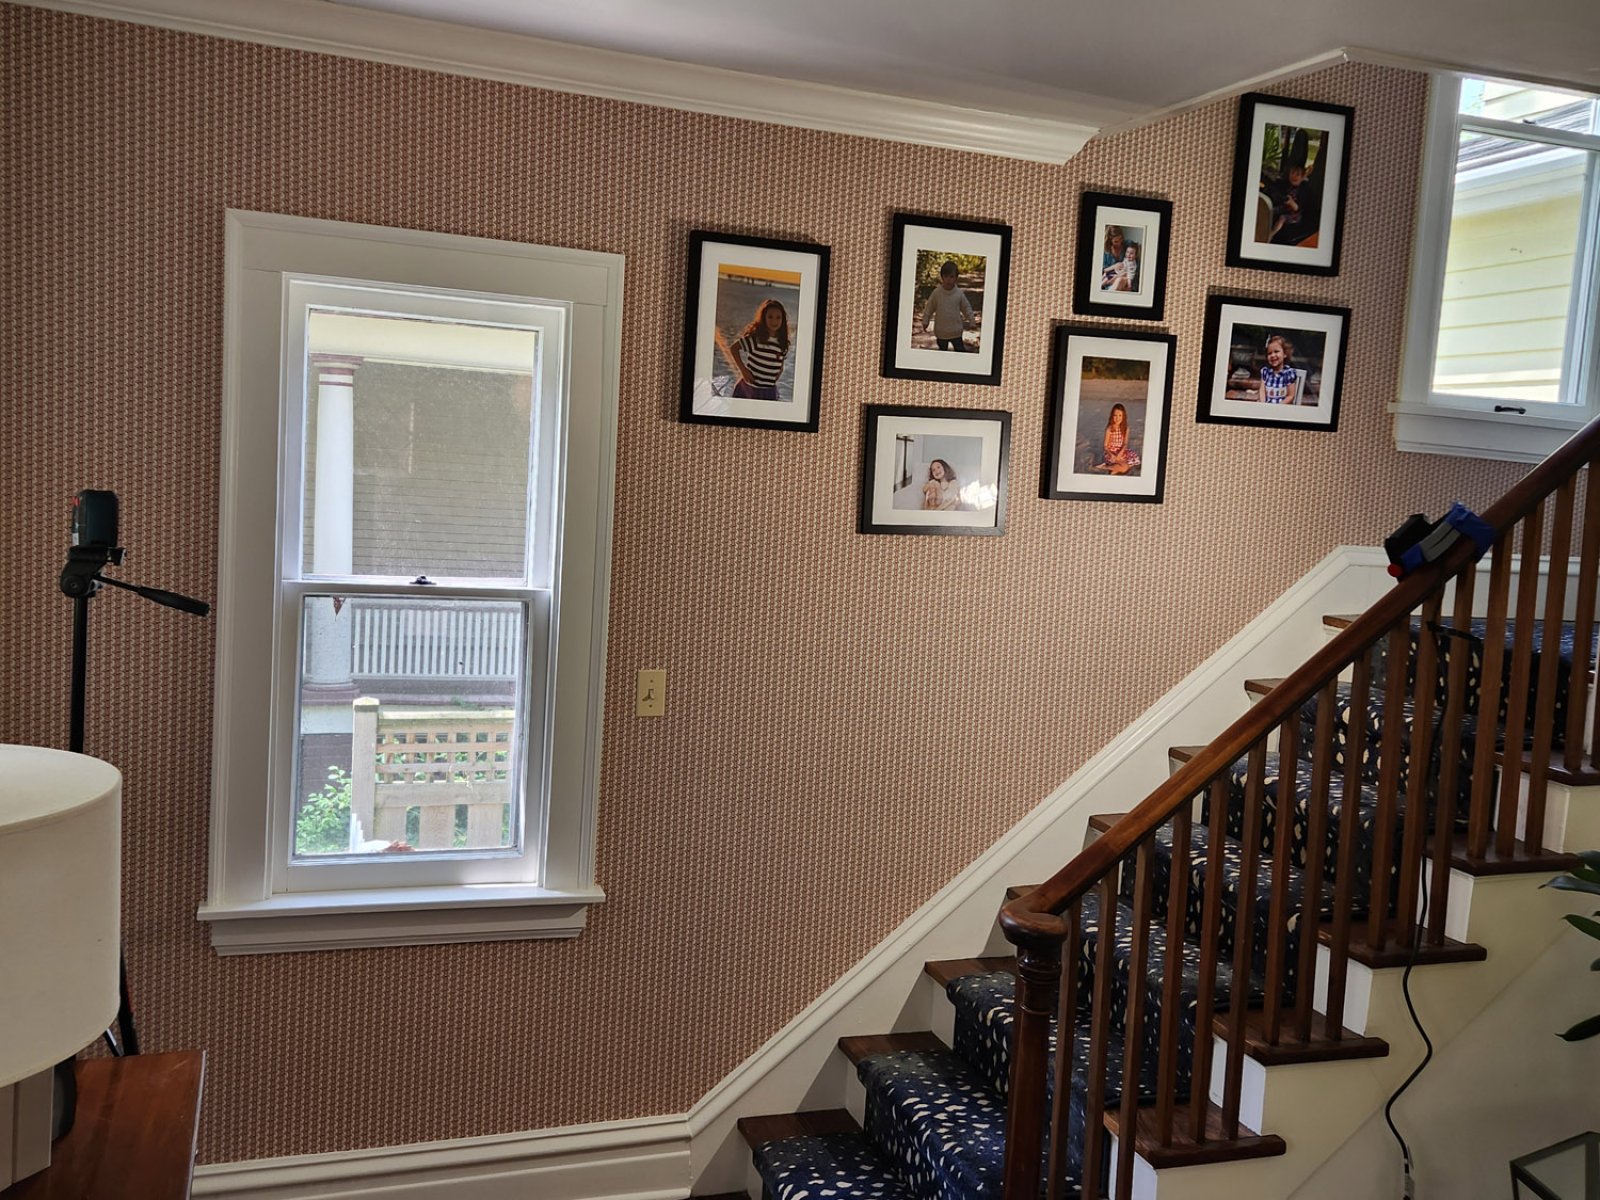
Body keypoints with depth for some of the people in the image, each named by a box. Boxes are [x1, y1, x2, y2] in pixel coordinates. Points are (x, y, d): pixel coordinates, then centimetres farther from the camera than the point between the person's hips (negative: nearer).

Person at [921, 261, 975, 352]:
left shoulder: (959, 293, -9)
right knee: (942, 350, 16)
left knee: (960, 349, 7)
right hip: (941, 331, 0)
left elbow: (966, 308, 2)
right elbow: (929, 308, 0)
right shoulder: (936, 293, -10)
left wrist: (972, 321, 3)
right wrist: (925, 321, 1)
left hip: (956, 331, 0)